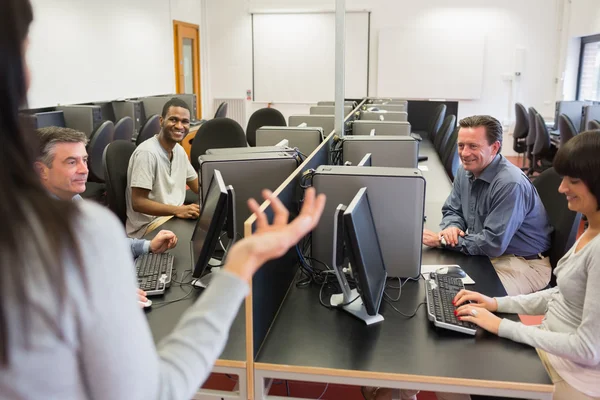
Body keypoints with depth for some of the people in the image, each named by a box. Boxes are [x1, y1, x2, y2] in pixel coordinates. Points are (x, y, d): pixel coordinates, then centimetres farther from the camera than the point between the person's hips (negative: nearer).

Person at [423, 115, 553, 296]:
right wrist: (451, 228, -12)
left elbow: (493, 244, -27)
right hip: (485, 254, 8)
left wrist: (442, 240, -21)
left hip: (524, 264, -8)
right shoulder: (466, 170, 1)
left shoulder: (511, 184, -26)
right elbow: (452, 210, 13)